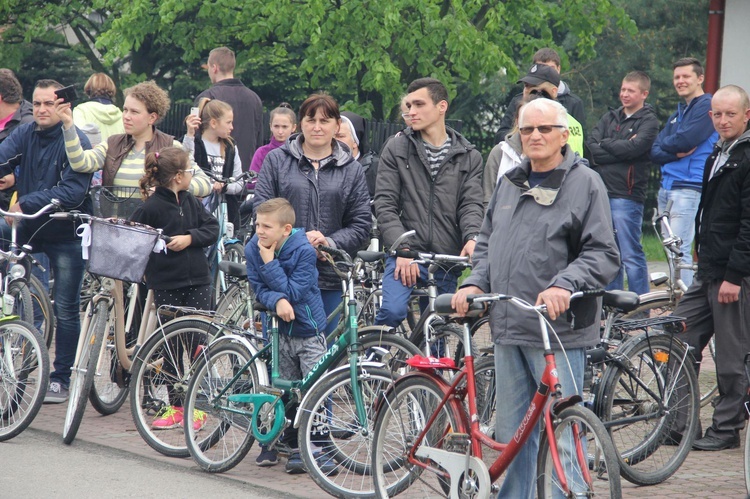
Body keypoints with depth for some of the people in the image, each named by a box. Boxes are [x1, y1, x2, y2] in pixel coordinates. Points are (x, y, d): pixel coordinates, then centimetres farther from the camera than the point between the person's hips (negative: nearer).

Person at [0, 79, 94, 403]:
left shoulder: (75, 141, -13)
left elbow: (73, 191, -23)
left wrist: (26, 203, -32)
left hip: (65, 234, -4)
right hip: (27, 229, 4)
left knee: (66, 310, 1)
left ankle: (61, 379, 11)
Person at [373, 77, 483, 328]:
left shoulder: (469, 157, 10)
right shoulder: (396, 149, 5)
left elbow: (471, 204, 2)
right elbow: (385, 205, 0)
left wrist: (472, 238, -20)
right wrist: (402, 248, -13)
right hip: (406, 255, -2)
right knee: (392, 311, -25)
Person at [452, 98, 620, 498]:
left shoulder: (585, 183, -3)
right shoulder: (510, 184, 17)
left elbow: (602, 254, -8)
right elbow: (487, 243, 25)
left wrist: (564, 285, -22)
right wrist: (475, 283, 7)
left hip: (558, 329, -6)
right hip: (508, 328, 6)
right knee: (511, 433, 12)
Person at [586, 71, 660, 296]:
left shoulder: (648, 121, 1)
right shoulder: (610, 118, 18)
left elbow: (634, 147, -16)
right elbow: (590, 145, 3)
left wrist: (604, 144, -3)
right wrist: (620, 149, -9)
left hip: (626, 195, -6)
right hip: (601, 192, 6)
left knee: (630, 255, -6)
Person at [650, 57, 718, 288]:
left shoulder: (707, 106, -5)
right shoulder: (676, 115, 22)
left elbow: (686, 140, -17)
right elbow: (655, 152, 11)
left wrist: (664, 144, 2)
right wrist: (676, 153, -10)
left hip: (688, 188, -9)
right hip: (667, 188, 9)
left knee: (680, 251, -14)